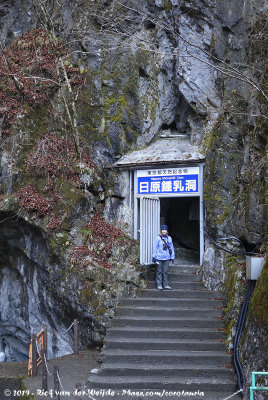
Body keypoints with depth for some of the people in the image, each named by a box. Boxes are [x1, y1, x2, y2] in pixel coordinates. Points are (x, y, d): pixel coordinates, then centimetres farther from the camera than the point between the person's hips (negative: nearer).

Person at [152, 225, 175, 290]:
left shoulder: (169, 238, 9)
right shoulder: (158, 238, -3)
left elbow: (171, 248, 15)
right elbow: (155, 248, -1)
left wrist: (172, 257, 13)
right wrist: (154, 256, -4)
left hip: (166, 258, 3)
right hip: (159, 258, -3)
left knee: (165, 272, 6)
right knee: (159, 271, 2)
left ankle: (166, 285, 11)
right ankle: (159, 285, 8)